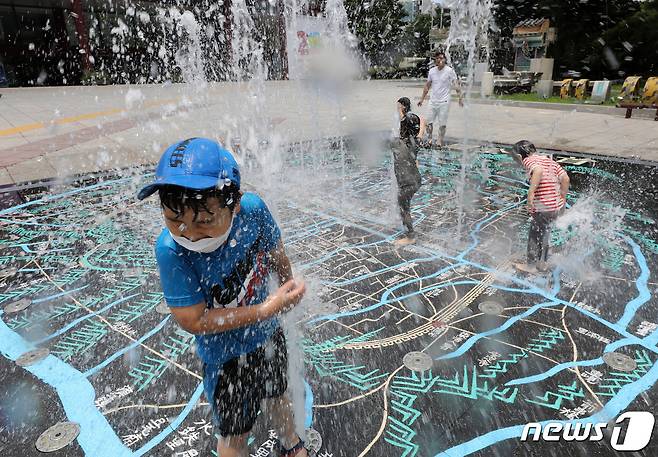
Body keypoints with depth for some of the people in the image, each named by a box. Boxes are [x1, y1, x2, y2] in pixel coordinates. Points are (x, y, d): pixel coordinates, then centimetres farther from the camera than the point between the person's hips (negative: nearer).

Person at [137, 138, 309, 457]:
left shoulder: (253, 208, -27)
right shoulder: (171, 250, -35)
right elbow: (193, 320, -30)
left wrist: (289, 288, 12)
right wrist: (266, 309, -29)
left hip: (268, 334, 4)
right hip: (225, 356, -3)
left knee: (276, 395, 32)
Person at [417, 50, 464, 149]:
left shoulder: (449, 71, -6)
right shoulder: (432, 71, 6)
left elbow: (457, 84, -5)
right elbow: (427, 86, 16)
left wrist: (460, 97, -15)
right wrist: (422, 99, 16)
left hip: (444, 101, -4)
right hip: (432, 100, 4)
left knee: (442, 124, 0)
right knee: (428, 122, 4)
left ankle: (440, 142, 10)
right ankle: (429, 139, 21)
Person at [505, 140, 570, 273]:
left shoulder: (529, 160, -10)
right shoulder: (549, 160, 12)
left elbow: (538, 170, -33)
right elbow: (565, 178, 6)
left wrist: (531, 191, -33)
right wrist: (563, 199, 13)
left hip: (542, 209, -8)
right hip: (557, 206, 8)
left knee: (535, 236, 10)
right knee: (544, 234, 25)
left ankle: (532, 265, 25)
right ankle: (543, 262, 38)